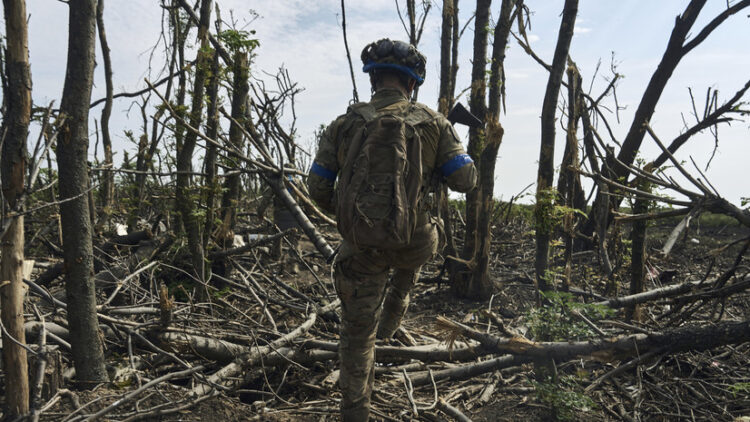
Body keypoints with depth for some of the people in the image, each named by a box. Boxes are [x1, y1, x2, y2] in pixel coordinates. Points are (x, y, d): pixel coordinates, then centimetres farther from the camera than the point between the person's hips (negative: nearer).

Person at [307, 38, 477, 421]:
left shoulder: (343, 125, -5)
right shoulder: (432, 122, -7)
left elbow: (317, 188, -1)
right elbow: (465, 181, -5)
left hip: (362, 244, 0)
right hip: (415, 243, 1)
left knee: (357, 332, 17)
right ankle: (390, 324, 55)